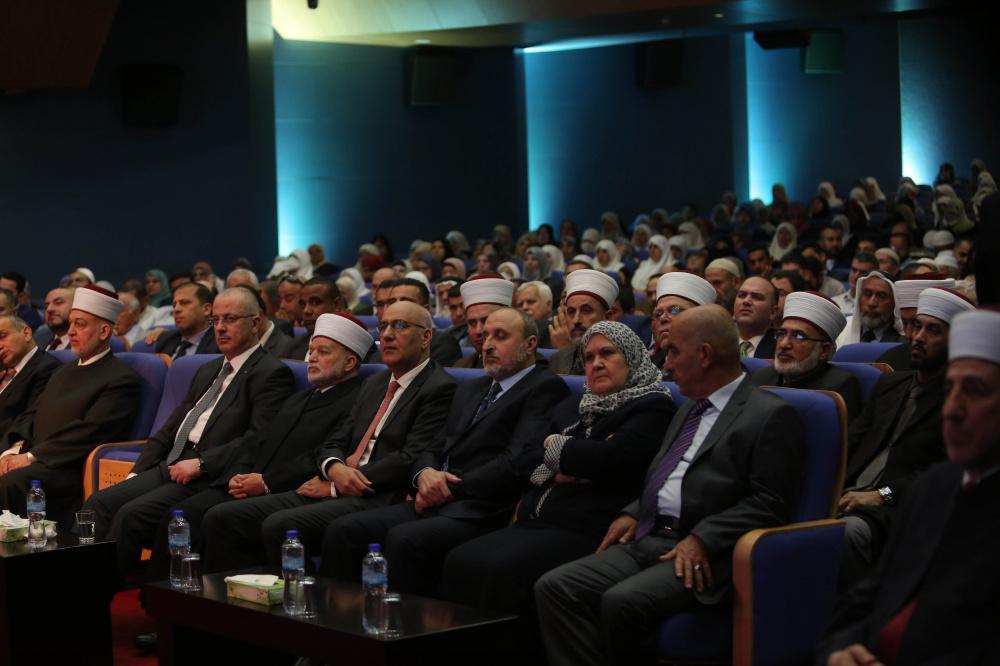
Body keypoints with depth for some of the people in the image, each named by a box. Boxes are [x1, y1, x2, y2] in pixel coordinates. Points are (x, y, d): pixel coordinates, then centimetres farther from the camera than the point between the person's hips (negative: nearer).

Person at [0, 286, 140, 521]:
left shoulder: (121, 380, -3)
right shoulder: (63, 372, 25)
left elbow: (90, 431, -14)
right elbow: (30, 416, 19)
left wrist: (31, 457, -15)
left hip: (69, 470, -8)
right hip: (35, 465, 8)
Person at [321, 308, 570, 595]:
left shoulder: (546, 388, 0)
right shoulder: (471, 390, 27)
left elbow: (517, 463, -12)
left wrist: (449, 490, -9)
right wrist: (425, 474, -3)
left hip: (481, 514, -8)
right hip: (437, 505, 8)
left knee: (404, 538, -34)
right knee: (343, 530, -13)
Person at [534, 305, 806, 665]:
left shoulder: (771, 415, -4)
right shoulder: (689, 409, 24)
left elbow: (770, 502, -11)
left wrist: (703, 540, -19)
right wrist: (633, 513, 11)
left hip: (701, 554, -8)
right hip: (645, 541, 8)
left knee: (623, 601, -32)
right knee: (554, 588, -12)